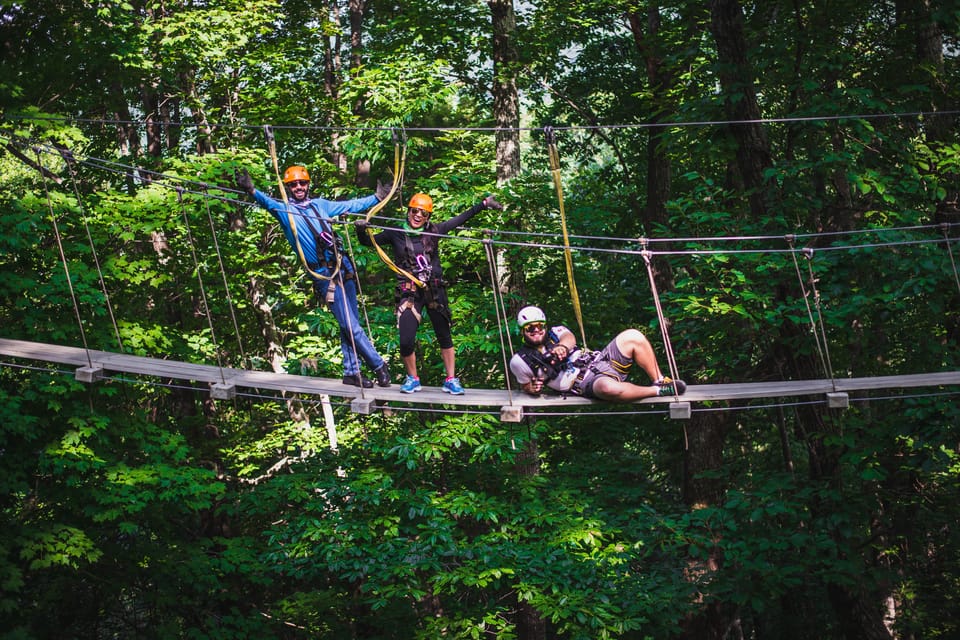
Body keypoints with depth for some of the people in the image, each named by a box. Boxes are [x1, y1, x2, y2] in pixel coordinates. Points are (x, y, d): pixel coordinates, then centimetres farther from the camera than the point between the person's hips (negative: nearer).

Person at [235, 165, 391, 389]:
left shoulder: (320, 205, 14)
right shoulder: (285, 210, -1)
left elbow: (351, 206, 25)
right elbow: (268, 203, -22)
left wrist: (377, 197, 30)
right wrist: (252, 191, -42)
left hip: (343, 268, 5)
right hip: (324, 275, -5)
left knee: (350, 324, 9)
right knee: (350, 326, -5)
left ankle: (352, 372, 20)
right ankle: (379, 365, 8)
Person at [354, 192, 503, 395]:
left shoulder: (434, 231, 3)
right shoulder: (396, 234, 0)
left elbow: (461, 219, 13)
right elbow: (367, 241, 6)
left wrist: (484, 204, 17)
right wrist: (361, 230, -15)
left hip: (435, 290, 2)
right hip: (410, 293, -2)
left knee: (444, 337, 7)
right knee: (406, 341, -9)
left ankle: (451, 380, 20)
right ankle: (412, 379, 14)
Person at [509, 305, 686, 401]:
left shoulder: (555, 333, 16)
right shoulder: (521, 361, 7)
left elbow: (570, 337, -6)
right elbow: (526, 386, 19)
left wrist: (563, 346, -31)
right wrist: (532, 389, -7)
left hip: (600, 360, 6)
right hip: (585, 384, -6)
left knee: (632, 336, -13)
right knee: (608, 388, -42)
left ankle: (659, 381, -4)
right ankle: (659, 391, -22)